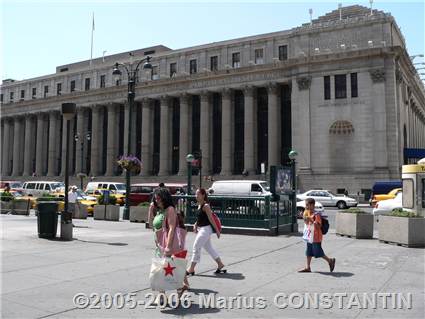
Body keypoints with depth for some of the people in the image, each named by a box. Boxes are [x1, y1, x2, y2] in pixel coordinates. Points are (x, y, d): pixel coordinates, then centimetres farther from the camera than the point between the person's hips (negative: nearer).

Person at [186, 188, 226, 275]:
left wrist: (217, 230, -13)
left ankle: (191, 269, 3)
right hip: (201, 229, 9)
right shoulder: (199, 205, 10)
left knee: (196, 247, -5)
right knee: (208, 247, 16)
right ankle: (220, 264, 27)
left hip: (206, 229, -9)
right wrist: (196, 225, 7)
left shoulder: (206, 206, -16)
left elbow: (211, 219, -16)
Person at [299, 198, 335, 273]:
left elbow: (319, 226, -22)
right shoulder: (307, 213, 9)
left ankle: (330, 261, 18)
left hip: (316, 237, -9)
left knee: (318, 252, -1)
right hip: (309, 237, 9)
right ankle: (308, 267, 17)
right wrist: (304, 218, 2)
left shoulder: (316, 215, -17)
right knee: (308, 253, 10)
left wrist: (311, 220, -30)